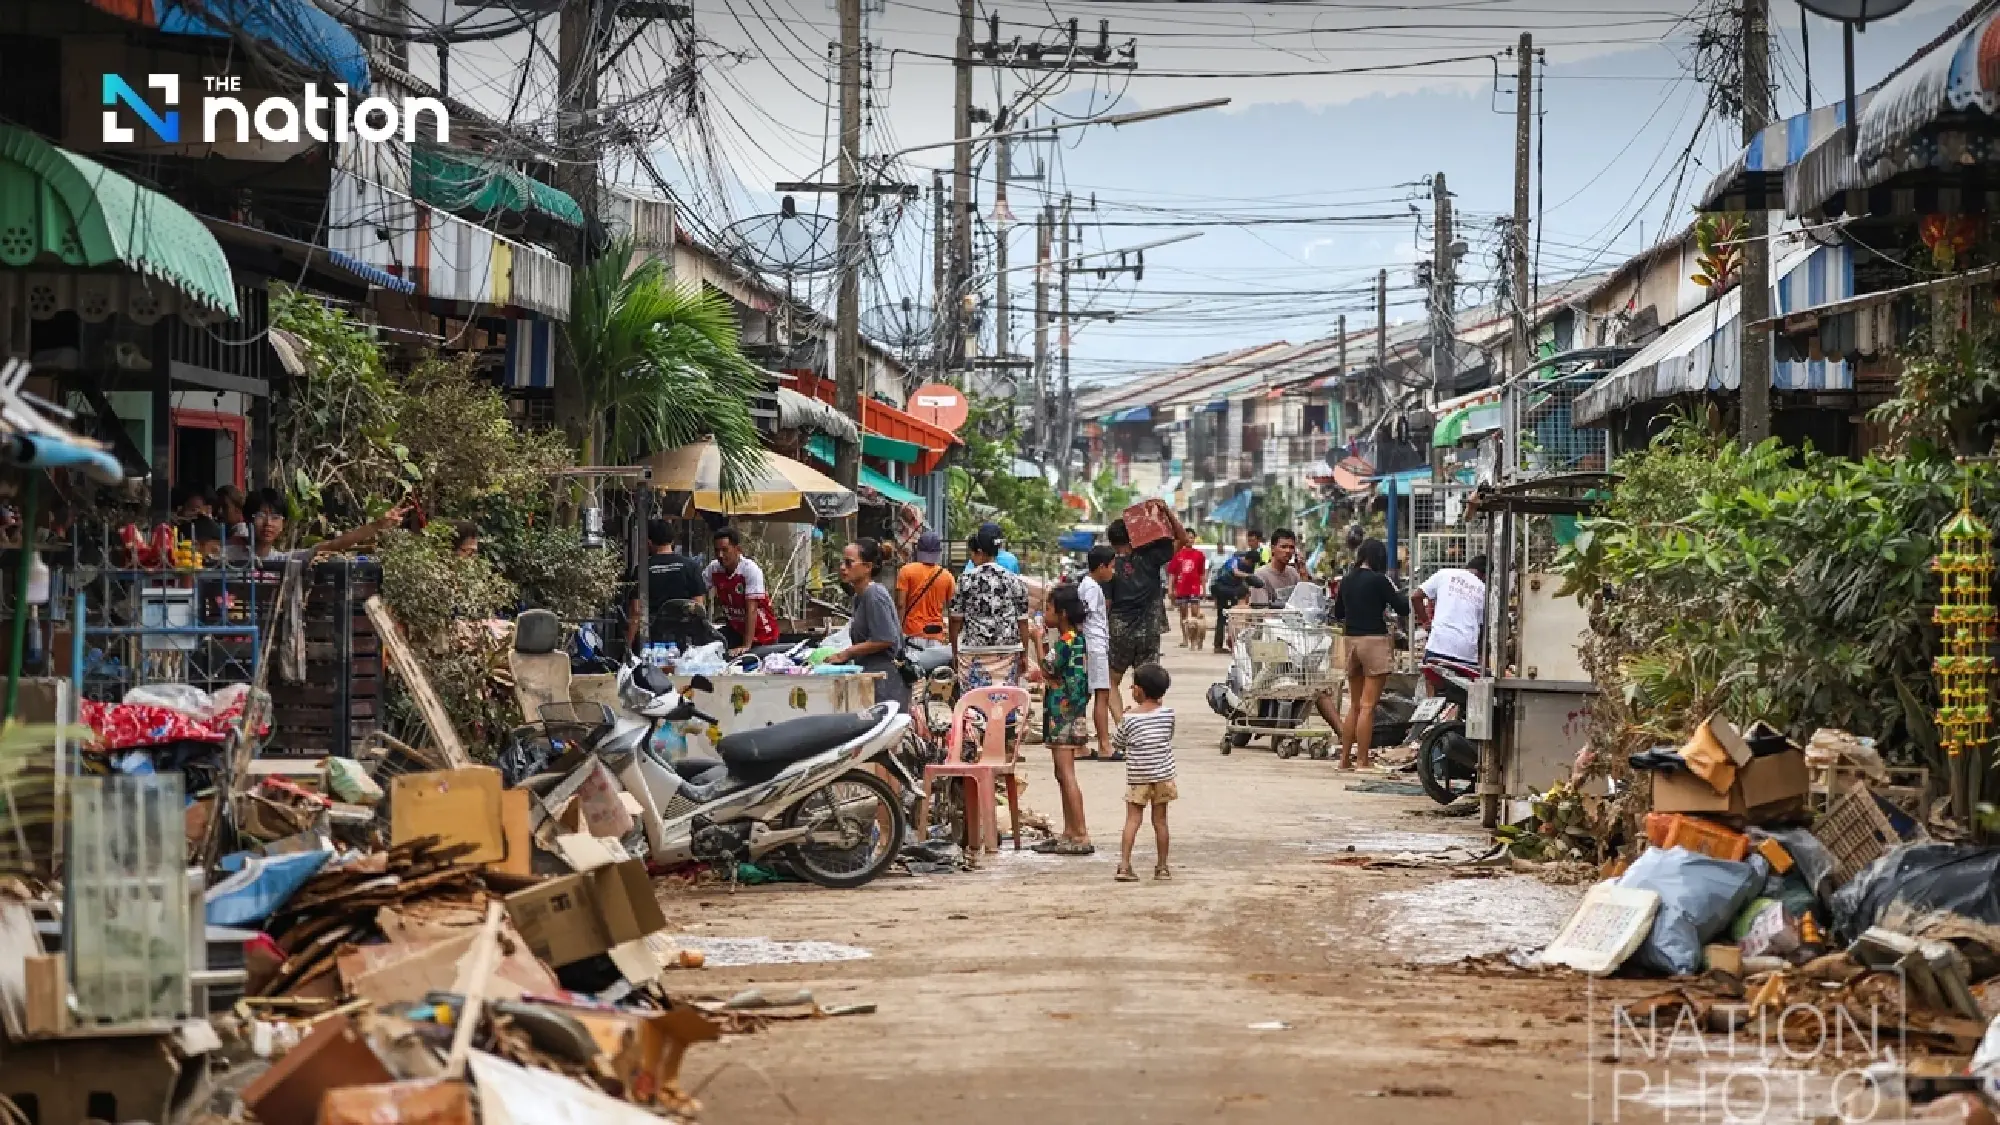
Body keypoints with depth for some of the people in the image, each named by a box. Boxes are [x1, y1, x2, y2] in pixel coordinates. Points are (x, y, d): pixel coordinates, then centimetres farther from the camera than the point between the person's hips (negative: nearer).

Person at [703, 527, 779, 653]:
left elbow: (751, 609, -27)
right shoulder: (713, 569, -8)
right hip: (734, 630, 4)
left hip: (761, 634, -4)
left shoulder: (751, 569, -22)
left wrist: (746, 645, -33)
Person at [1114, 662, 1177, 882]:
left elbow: (1119, 744, 2)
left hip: (1137, 775, -2)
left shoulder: (1129, 717, -9)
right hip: (1162, 773, 2)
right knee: (1160, 820, 10)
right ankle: (1162, 866, 14)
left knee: (1133, 820, 0)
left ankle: (1124, 865, -9)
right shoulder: (1167, 712, -3)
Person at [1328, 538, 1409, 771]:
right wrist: (1397, 592, 9)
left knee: (1355, 705, 15)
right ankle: (1363, 761, -6)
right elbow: (1403, 608, -9)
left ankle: (1344, 758, 16)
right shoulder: (1378, 580, -11)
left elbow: (1338, 614, 20)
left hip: (1352, 640, 6)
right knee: (1368, 706, -6)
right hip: (1375, 640, -6)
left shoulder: (1347, 580, 8)